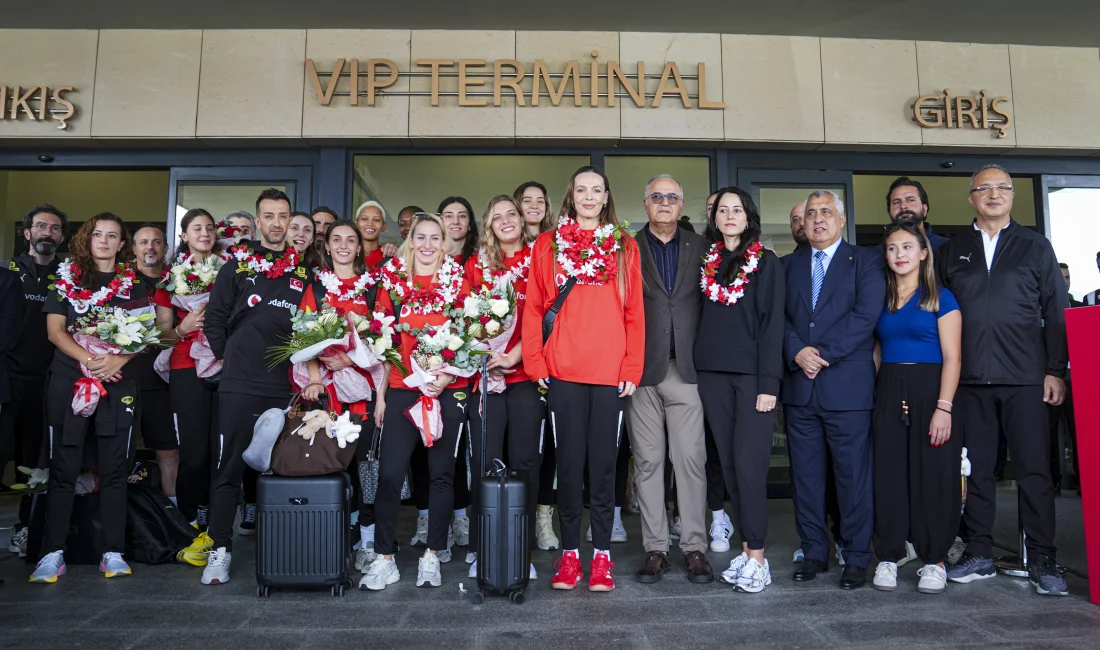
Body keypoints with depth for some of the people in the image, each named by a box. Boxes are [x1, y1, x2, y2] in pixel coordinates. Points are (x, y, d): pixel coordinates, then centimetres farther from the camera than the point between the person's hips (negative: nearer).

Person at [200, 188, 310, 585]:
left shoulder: (304, 270, 10)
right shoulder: (237, 265, 5)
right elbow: (215, 318, 7)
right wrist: (228, 357, 3)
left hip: (287, 387, 2)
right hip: (239, 385, -2)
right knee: (228, 467, 0)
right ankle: (221, 549, 9)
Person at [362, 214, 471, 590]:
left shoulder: (457, 281, 5)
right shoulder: (393, 281, 8)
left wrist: (448, 373, -12)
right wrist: (380, 394, 6)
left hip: (449, 389, 0)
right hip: (402, 388, 1)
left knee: (441, 473, 5)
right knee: (389, 472, -4)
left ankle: (432, 556, 17)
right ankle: (385, 559, 8)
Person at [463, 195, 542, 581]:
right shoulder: (476, 264, 14)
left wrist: (514, 356, -13)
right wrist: (485, 358, -6)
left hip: (526, 372, -1)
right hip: (486, 373, 1)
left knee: (525, 461, 2)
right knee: (485, 462, 0)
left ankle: (522, 551, 12)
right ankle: (482, 551, 10)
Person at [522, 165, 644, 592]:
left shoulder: (625, 246, 9)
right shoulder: (548, 244, 9)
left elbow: (634, 312, 5)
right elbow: (533, 308, 6)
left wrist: (632, 369, -2)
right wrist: (535, 362, -3)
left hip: (611, 372, 0)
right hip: (563, 370, 0)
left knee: (603, 462, 6)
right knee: (569, 461, 5)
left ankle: (602, 554, 16)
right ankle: (569, 552, 17)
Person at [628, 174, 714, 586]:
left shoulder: (699, 248, 11)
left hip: (687, 367, 1)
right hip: (642, 369, 0)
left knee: (691, 459, 2)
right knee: (647, 461, 5)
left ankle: (694, 547, 12)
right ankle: (655, 548, 14)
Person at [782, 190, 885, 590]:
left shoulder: (865, 261, 5)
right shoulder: (790, 265, 16)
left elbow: (866, 315, -8)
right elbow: (781, 317, 6)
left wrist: (823, 354, -14)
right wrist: (797, 353, -12)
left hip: (847, 385, -3)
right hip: (799, 385, 4)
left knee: (853, 475, 2)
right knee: (805, 475, 8)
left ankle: (856, 558, 14)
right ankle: (814, 553, 20)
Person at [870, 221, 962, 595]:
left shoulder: (940, 298, 0)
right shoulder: (881, 299, 12)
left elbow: (952, 357, -6)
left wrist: (944, 407, -16)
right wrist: (874, 396, 0)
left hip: (929, 392, -3)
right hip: (888, 395, 4)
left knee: (933, 475, 1)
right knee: (888, 475, 4)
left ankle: (934, 561, 14)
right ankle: (888, 557, 13)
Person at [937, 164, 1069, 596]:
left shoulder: (1035, 247, 10)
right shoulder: (951, 253, 12)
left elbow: (1056, 312, 6)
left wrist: (1056, 370, -2)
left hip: (1025, 378, -1)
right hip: (969, 380, 1)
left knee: (1034, 470, 0)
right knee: (975, 469, 6)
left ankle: (1042, 561, 11)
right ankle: (979, 555, 16)